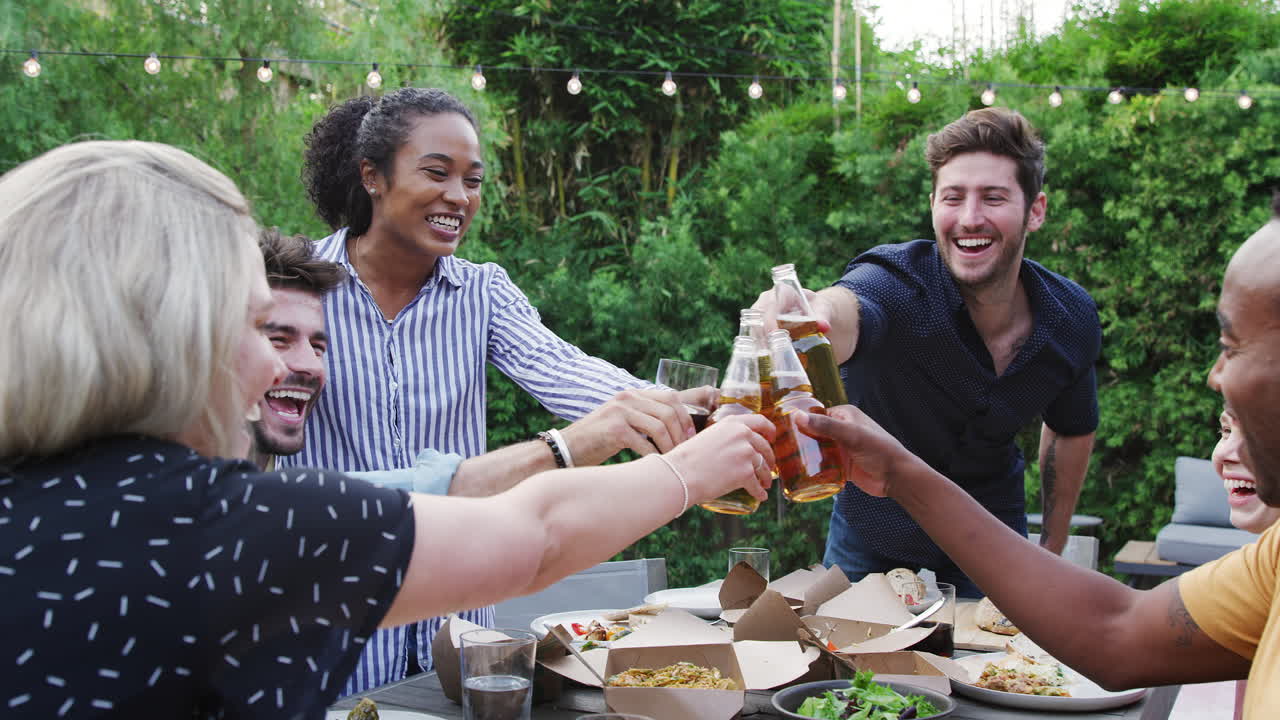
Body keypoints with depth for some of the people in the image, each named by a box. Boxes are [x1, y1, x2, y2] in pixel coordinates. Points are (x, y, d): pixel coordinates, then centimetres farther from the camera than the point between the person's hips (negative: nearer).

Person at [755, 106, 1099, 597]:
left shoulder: (1072, 320, -14)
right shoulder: (896, 281, -29)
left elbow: (1072, 431, 5)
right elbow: (846, 310, -55)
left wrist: (1052, 554, 9)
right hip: (873, 549, -2)